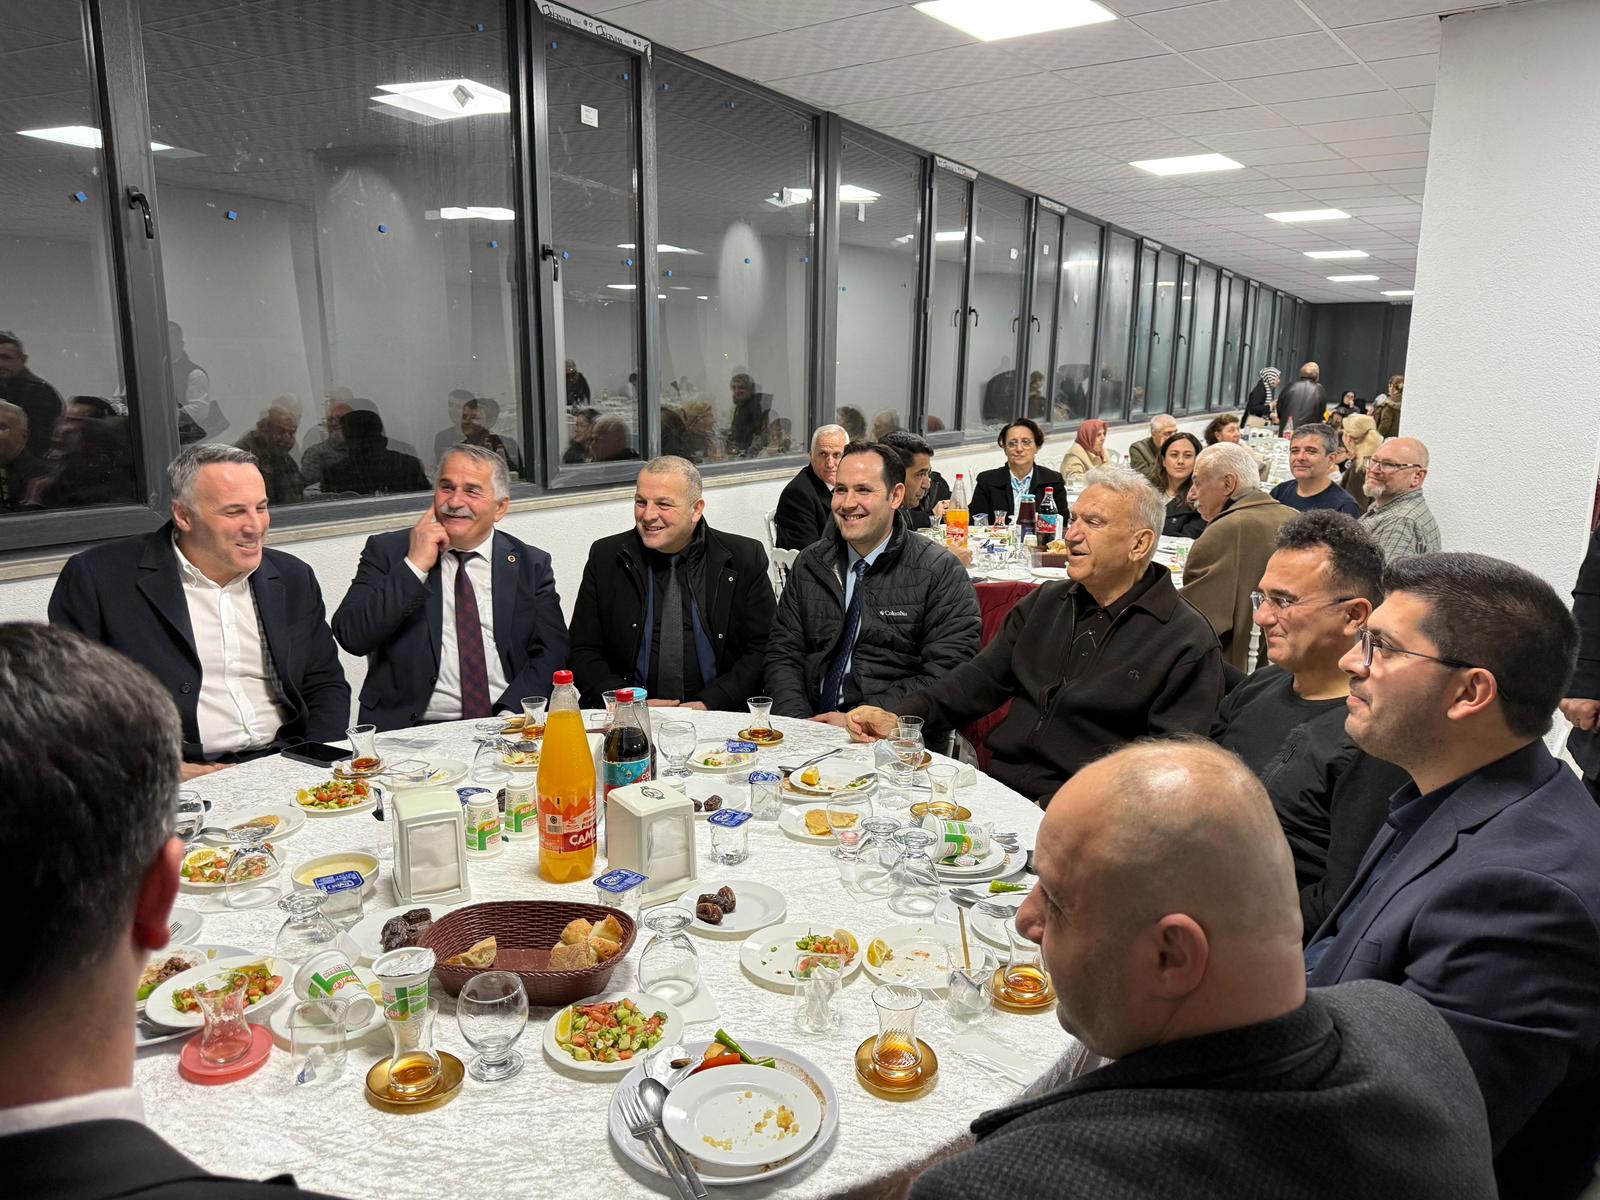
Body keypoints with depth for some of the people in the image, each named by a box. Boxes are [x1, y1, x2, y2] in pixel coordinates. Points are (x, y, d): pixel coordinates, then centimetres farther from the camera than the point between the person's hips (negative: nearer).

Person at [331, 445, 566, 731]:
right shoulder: (387, 551, 9)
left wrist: (510, 713, -13)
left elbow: (552, 652, 3)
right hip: (412, 731, -2)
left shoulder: (531, 565, 11)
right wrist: (415, 566, -8)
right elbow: (351, 636, -3)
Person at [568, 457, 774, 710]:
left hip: (718, 716, 0)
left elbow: (763, 649, 1)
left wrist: (709, 704, -11)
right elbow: (584, 652, 7)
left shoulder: (745, 559, 3)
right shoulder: (604, 558, 7)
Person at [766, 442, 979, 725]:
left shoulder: (942, 572, -3)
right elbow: (783, 654, 9)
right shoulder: (810, 564, 11)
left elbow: (947, 675, -10)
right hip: (812, 725, 4)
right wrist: (799, 722, -10)